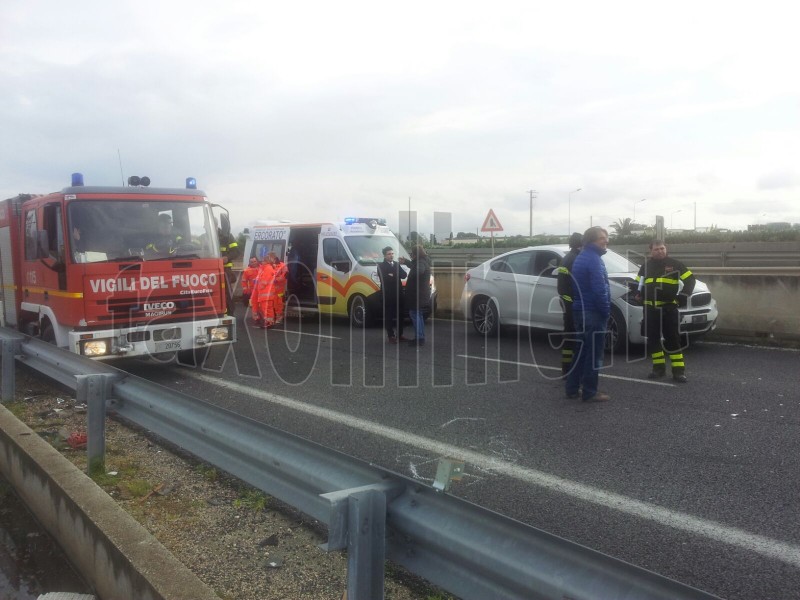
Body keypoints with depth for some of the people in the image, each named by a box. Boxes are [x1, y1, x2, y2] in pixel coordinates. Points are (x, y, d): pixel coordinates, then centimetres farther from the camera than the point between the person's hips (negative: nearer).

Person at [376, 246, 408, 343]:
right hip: (388, 294, -5)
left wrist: (392, 276, -12)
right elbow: (384, 278, -16)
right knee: (388, 316, -2)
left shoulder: (397, 264, 15)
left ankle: (399, 335, 18)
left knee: (400, 315, 9)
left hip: (398, 293, 5)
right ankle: (391, 336, 3)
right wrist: (396, 276, -10)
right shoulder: (381, 266, -1)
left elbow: (404, 275, 2)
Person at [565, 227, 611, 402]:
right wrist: (606, 311, -14)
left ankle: (572, 388, 19)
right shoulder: (593, 258, -15)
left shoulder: (581, 258, 16)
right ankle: (590, 392, 2)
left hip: (581, 310, 10)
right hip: (592, 312, -10)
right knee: (594, 352, -3)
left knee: (582, 350, 15)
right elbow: (599, 289, -22)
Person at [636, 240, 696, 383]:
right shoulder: (646, 265, 11)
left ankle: (678, 370, -2)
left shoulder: (674, 264, 0)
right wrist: (640, 294, 7)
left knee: (673, 338, -5)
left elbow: (690, 279, 1)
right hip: (650, 308, 4)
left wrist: (684, 293, -13)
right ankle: (659, 367, 17)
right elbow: (639, 282, 24)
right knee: (653, 338, 6)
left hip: (669, 307, -4)